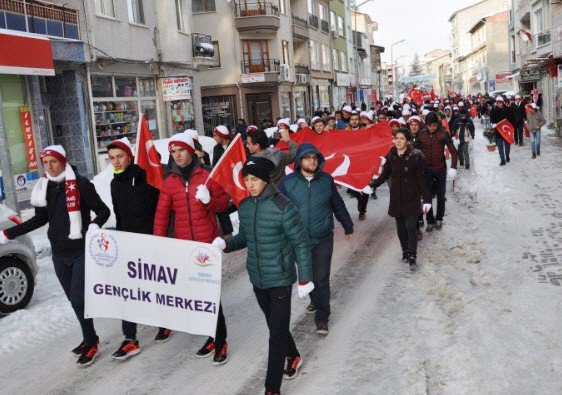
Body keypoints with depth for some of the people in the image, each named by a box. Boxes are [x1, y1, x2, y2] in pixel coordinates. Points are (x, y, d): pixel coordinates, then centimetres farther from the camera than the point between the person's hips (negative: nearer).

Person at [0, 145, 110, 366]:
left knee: (79, 298, -6)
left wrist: (94, 225, -29)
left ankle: (90, 342, 11)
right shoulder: (44, 188, 6)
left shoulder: (80, 184, -11)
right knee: (73, 299, 11)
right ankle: (90, 338, 26)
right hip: (59, 254, 5)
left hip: (81, 251, -5)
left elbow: (102, 210, -7)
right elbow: (41, 219, 16)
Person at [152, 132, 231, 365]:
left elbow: (223, 203, 4)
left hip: (208, 242, -3)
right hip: (182, 244, 3)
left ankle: (219, 340, 7)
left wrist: (209, 200, -16)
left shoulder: (207, 176, 0)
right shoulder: (169, 182, 7)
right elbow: (162, 215, 7)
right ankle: (213, 336, 19)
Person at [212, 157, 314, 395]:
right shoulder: (244, 206, 0)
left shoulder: (283, 207, -18)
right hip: (257, 279, 6)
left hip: (280, 279, -6)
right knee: (275, 326, 22)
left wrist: (305, 279, -10)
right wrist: (226, 244, -8)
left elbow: (300, 244, -12)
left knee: (277, 333, 1)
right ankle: (293, 357, 48)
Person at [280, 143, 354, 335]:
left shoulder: (326, 179, -2)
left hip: (323, 240, -1)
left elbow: (338, 205, 10)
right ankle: (315, 301, 45)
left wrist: (348, 226, 18)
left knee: (321, 279, -2)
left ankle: (322, 318, 9)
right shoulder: (288, 182, -6)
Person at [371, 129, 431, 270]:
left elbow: (421, 179, -8)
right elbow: (384, 175, 9)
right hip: (396, 197, 4)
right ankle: (405, 252, 22)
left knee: (411, 227, -8)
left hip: (411, 197, -4)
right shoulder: (391, 156, 2)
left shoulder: (415, 156, -10)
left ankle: (412, 257, -1)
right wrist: (372, 185, -5)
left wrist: (427, 199, -10)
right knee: (400, 227, 9)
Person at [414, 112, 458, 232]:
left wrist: (453, 168, -16)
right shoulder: (421, 134, -5)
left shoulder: (443, 133, -12)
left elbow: (453, 151, -9)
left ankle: (439, 219, 27)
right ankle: (430, 221, 13)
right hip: (426, 169, 1)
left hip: (440, 169, -1)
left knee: (441, 195, 11)